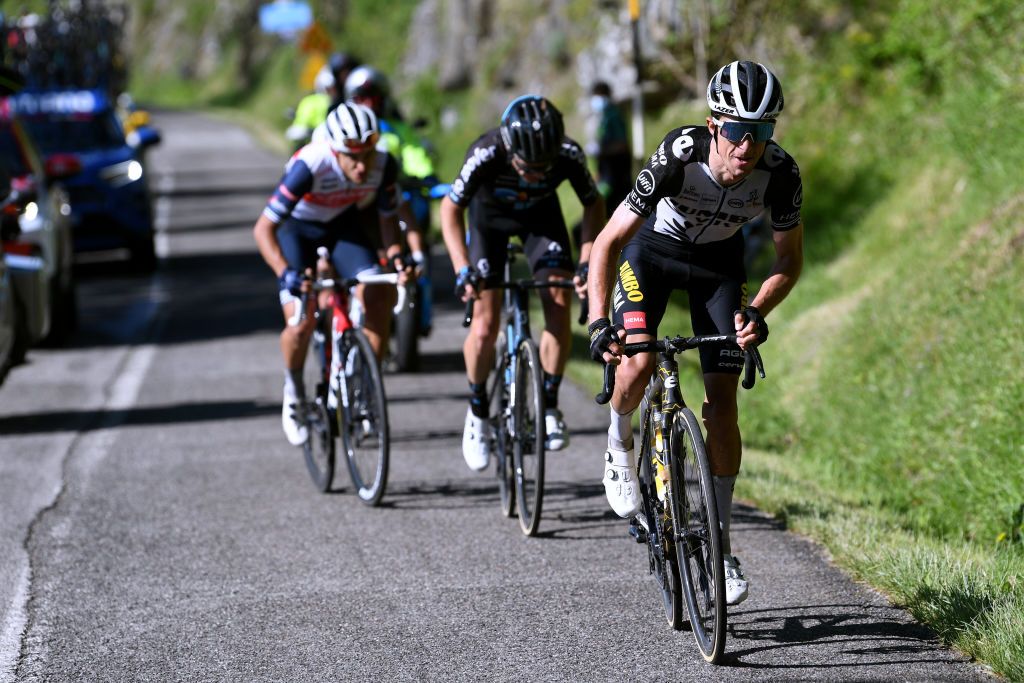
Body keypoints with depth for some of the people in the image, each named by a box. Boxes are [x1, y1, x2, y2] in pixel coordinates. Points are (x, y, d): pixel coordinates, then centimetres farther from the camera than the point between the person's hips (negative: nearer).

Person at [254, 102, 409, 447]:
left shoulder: (384, 166, -26)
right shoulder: (308, 167, -37)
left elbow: (387, 217, -8)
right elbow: (263, 228, -34)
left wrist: (394, 254, -26)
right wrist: (285, 272, -47)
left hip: (345, 227, 3)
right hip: (298, 229, -3)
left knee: (377, 301, -20)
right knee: (301, 325, -16)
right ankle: (294, 390, 14)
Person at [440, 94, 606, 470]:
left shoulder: (569, 155, -33)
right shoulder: (486, 155, -38)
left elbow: (594, 204, -14)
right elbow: (450, 208, -23)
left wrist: (588, 261, -26)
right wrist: (463, 270, -33)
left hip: (540, 215, 2)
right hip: (490, 215, -2)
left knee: (558, 304, -17)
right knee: (485, 324, -11)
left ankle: (550, 405, 0)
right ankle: (477, 412, 12)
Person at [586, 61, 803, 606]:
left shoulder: (779, 172, -29)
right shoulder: (678, 158, -36)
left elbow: (789, 260, -14)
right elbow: (608, 242, -29)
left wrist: (757, 311, -32)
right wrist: (598, 323, -40)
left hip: (718, 260, 2)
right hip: (653, 249, -2)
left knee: (721, 401, -5)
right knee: (638, 362, -27)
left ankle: (720, 544, 6)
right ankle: (620, 441, 7)